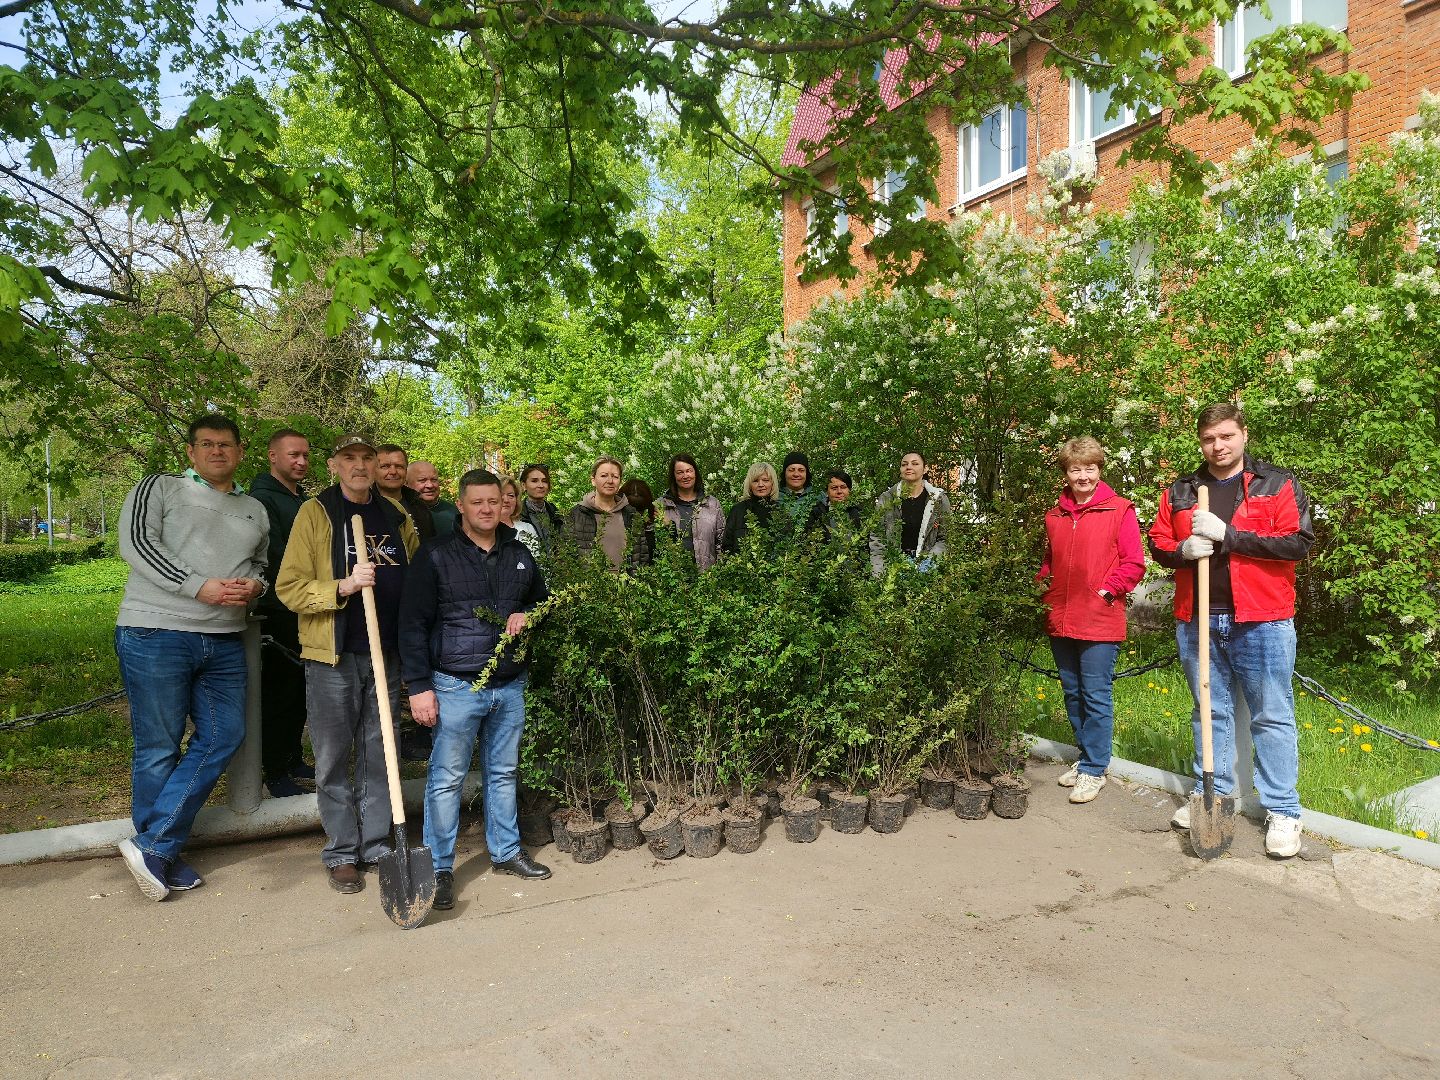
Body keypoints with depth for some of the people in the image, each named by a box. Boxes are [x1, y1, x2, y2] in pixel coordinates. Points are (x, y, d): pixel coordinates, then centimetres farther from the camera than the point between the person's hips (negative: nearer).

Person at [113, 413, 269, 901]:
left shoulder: (255, 511, 17)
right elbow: (136, 542, -10)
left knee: (223, 737, 1)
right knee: (159, 747, 1)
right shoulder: (160, 488, 3)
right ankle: (158, 851, 14)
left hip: (224, 643, 6)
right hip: (156, 634, -5)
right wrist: (201, 586, -19)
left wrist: (254, 584, -1)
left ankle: (154, 847, 9)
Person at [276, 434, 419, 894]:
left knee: (378, 756, 11)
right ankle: (341, 854, 17)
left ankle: (377, 847, 23)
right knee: (334, 759, 4)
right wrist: (343, 586, -22)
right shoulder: (315, 513, -3)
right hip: (332, 656, -3)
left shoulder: (397, 515, 10)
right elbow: (289, 587, -7)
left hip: (386, 654, 4)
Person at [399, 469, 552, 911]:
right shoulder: (437, 556, -6)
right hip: (456, 686, -4)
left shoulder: (520, 555, 9)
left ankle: (506, 851, 29)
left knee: (503, 773, 15)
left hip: (510, 685, 5)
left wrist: (527, 615, 0)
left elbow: (543, 601, 24)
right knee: (446, 778, 1)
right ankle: (440, 867, 14)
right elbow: (413, 624, -7)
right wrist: (419, 686, -11)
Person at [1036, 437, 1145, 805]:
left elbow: (1134, 563, -5)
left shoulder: (1119, 510, -4)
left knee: (1096, 696, -1)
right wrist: (1044, 590, 8)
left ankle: (1093, 770, 10)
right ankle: (1087, 757, 30)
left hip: (1100, 622, -6)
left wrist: (1108, 589, -14)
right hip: (1061, 621, 6)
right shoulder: (1054, 515, 11)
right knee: (1073, 693, 15)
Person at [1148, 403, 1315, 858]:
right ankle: (1212, 795, 26)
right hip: (1197, 621, 4)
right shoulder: (1180, 492, 10)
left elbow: (1298, 543, -11)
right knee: (1210, 712, 14)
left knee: (1273, 718, 3)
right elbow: (1158, 544, 11)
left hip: (1261, 622, -3)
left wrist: (1227, 535, -18)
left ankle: (1282, 813, 11)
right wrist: (1182, 551, -11)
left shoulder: (1278, 484, -1)